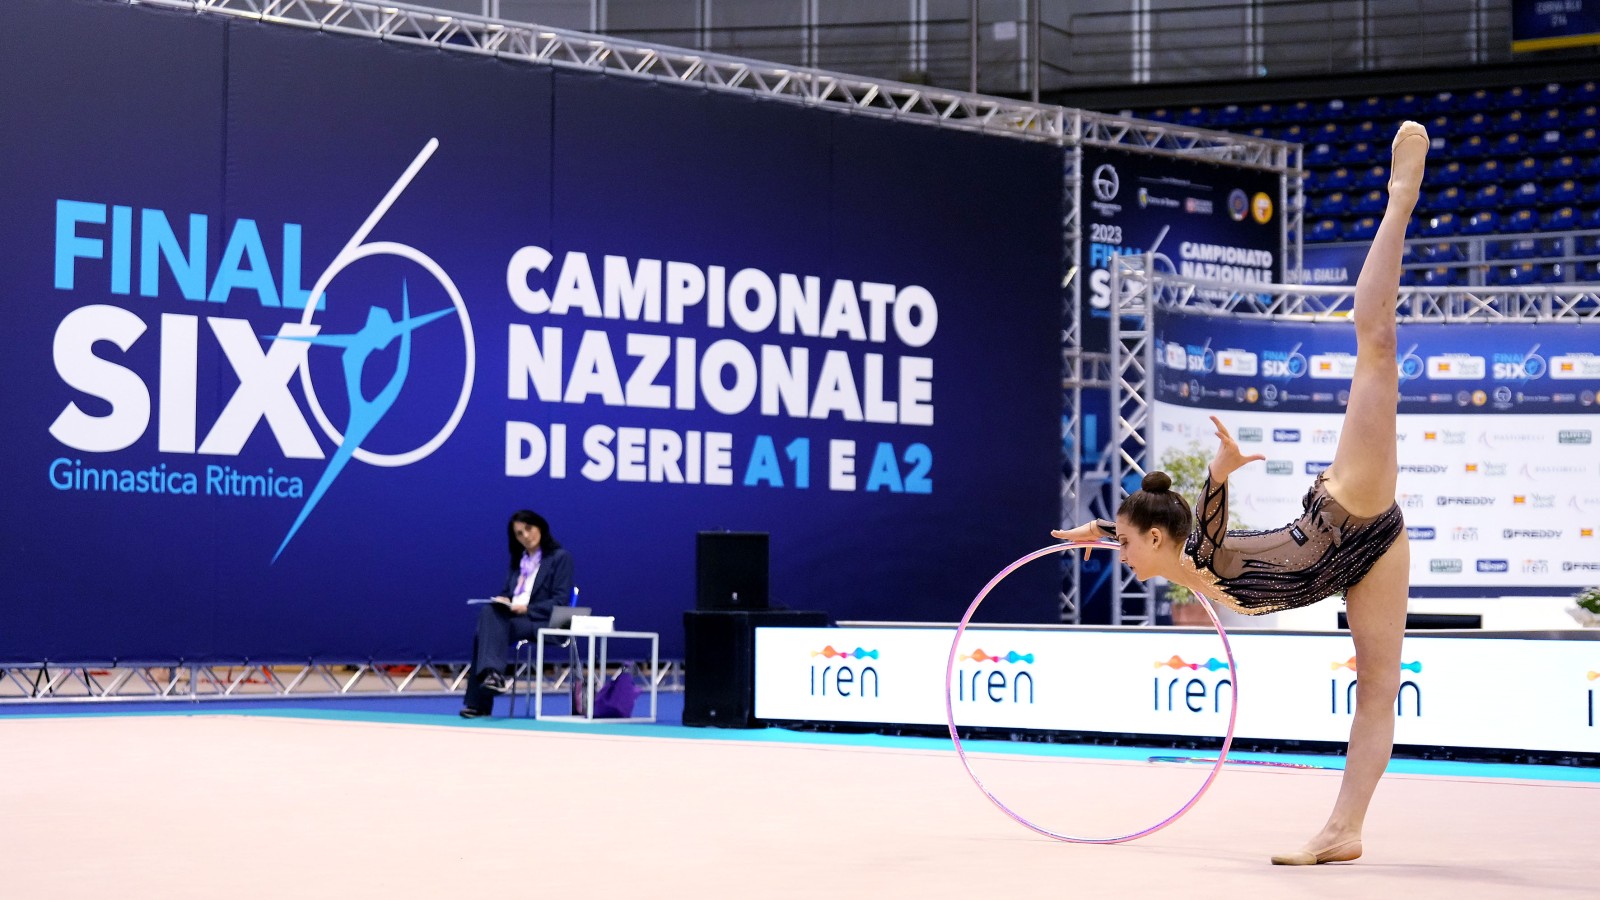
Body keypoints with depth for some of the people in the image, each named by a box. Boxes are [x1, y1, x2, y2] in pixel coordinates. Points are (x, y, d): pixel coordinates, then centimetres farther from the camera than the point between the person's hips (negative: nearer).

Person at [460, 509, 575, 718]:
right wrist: (502, 601, -4)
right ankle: (492, 674, -41)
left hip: (542, 622, -6)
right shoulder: (518, 560, 22)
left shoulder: (560, 557, 2)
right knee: (488, 612, -29)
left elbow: (560, 601, -6)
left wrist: (526, 609, -17)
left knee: (486, 629, -29)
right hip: (512, 617, 6)